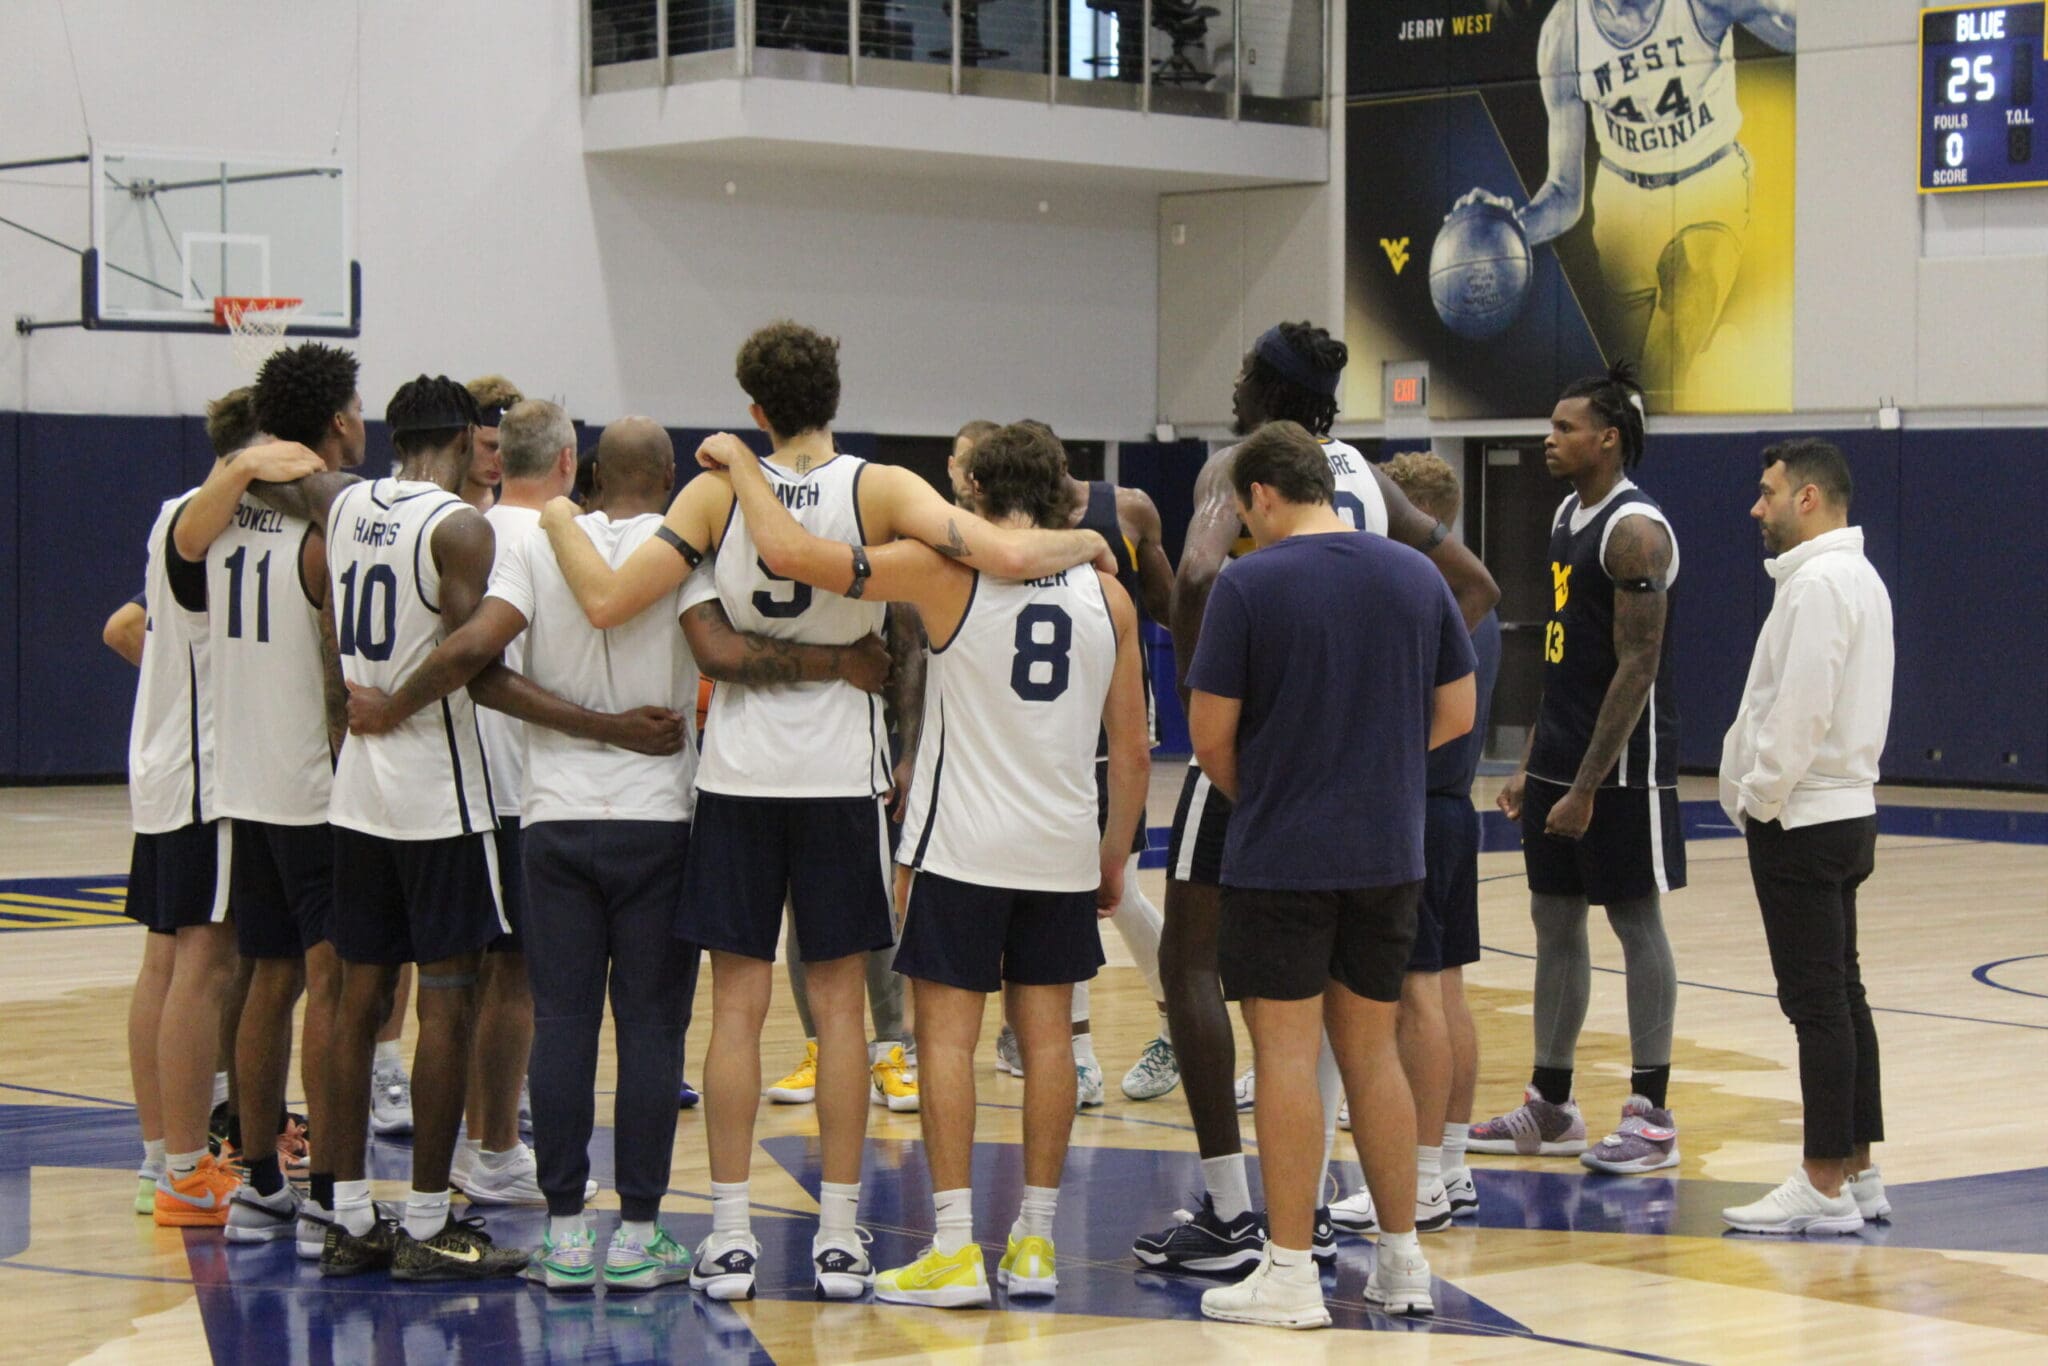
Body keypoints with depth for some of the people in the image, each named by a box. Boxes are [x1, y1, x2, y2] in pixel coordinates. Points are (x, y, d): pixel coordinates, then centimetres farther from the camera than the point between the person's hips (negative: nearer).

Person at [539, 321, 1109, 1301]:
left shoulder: (718, 493, -5)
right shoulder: (879, 490, -9)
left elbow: (607, 601, -10)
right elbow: (1009, 556, -21)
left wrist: (560, 520, 7)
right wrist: (1083, 542, -1)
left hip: (738, 775, 1)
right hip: (841, 775, -1)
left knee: (738, 1005, 6)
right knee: (838, 1004, 7)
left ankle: (728, 1238, 7)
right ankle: (838, 1238, 9)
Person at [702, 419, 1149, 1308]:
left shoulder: (948, 570, -9)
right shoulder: (1105, 592, 5)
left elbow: (788, 550, -15)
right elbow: (1132, 745, 9)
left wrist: (740, 461, 1)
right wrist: (1115, 852, 21)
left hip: (964, 843, -4)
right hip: (1064, 850, 4)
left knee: (948, 1033, 1)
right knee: (1045, 1032, 10)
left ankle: (955, 1250, -3)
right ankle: (1035, 1243, 14)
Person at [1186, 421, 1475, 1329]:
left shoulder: (1249, 583, -10)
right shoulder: (1417, 575, 5)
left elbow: (1210, 735, -8)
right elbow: (1455, 715, 10)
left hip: (1282, 856, -5)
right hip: (1388, 853, 5)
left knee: (1288, 1053, 0)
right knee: (1372, 1052, 14)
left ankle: (1290, 1272, 3)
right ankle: (1402, 1264, 18)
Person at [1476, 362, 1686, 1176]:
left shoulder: (1636, 530, -16)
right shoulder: (1568, 516, 13)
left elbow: (1637, 667, -20)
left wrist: (1589, 786, -22)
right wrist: (1531, 765, 16)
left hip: (1621, 762, -9)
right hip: (1560, 755, 9)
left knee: (1637, 922, -2)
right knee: (1554, 920, 11)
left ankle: (1651, 1117, 4)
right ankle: (1551, 1108, 18)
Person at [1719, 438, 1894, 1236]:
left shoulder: (1818, 584, -17)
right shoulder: (1856, 576, 17)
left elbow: (1801, 712, -23)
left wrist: (1759, 801, -14)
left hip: (1803, 822, -11)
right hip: (1843, 811, 11)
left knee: (1818, 1003, -8)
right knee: (1839, 997, 13)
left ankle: (1825, 1189, -7)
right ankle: (1857, 1173, 18)